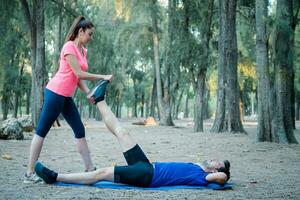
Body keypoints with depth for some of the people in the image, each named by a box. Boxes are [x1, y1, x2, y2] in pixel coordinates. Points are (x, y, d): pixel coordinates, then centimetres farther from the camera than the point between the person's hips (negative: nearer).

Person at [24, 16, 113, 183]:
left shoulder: (83, 51, 15)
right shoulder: (69, 47, -11)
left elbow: (79, 77, 11)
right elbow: (78, 74, -17)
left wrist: (89, 93, -4)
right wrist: (103, 77, -12)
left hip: (66, 97, 9)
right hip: (56, 93, -9)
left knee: (80, 130, 7)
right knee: (42, 131, -5)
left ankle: (90, 169, 11)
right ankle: (30, 173, -1)